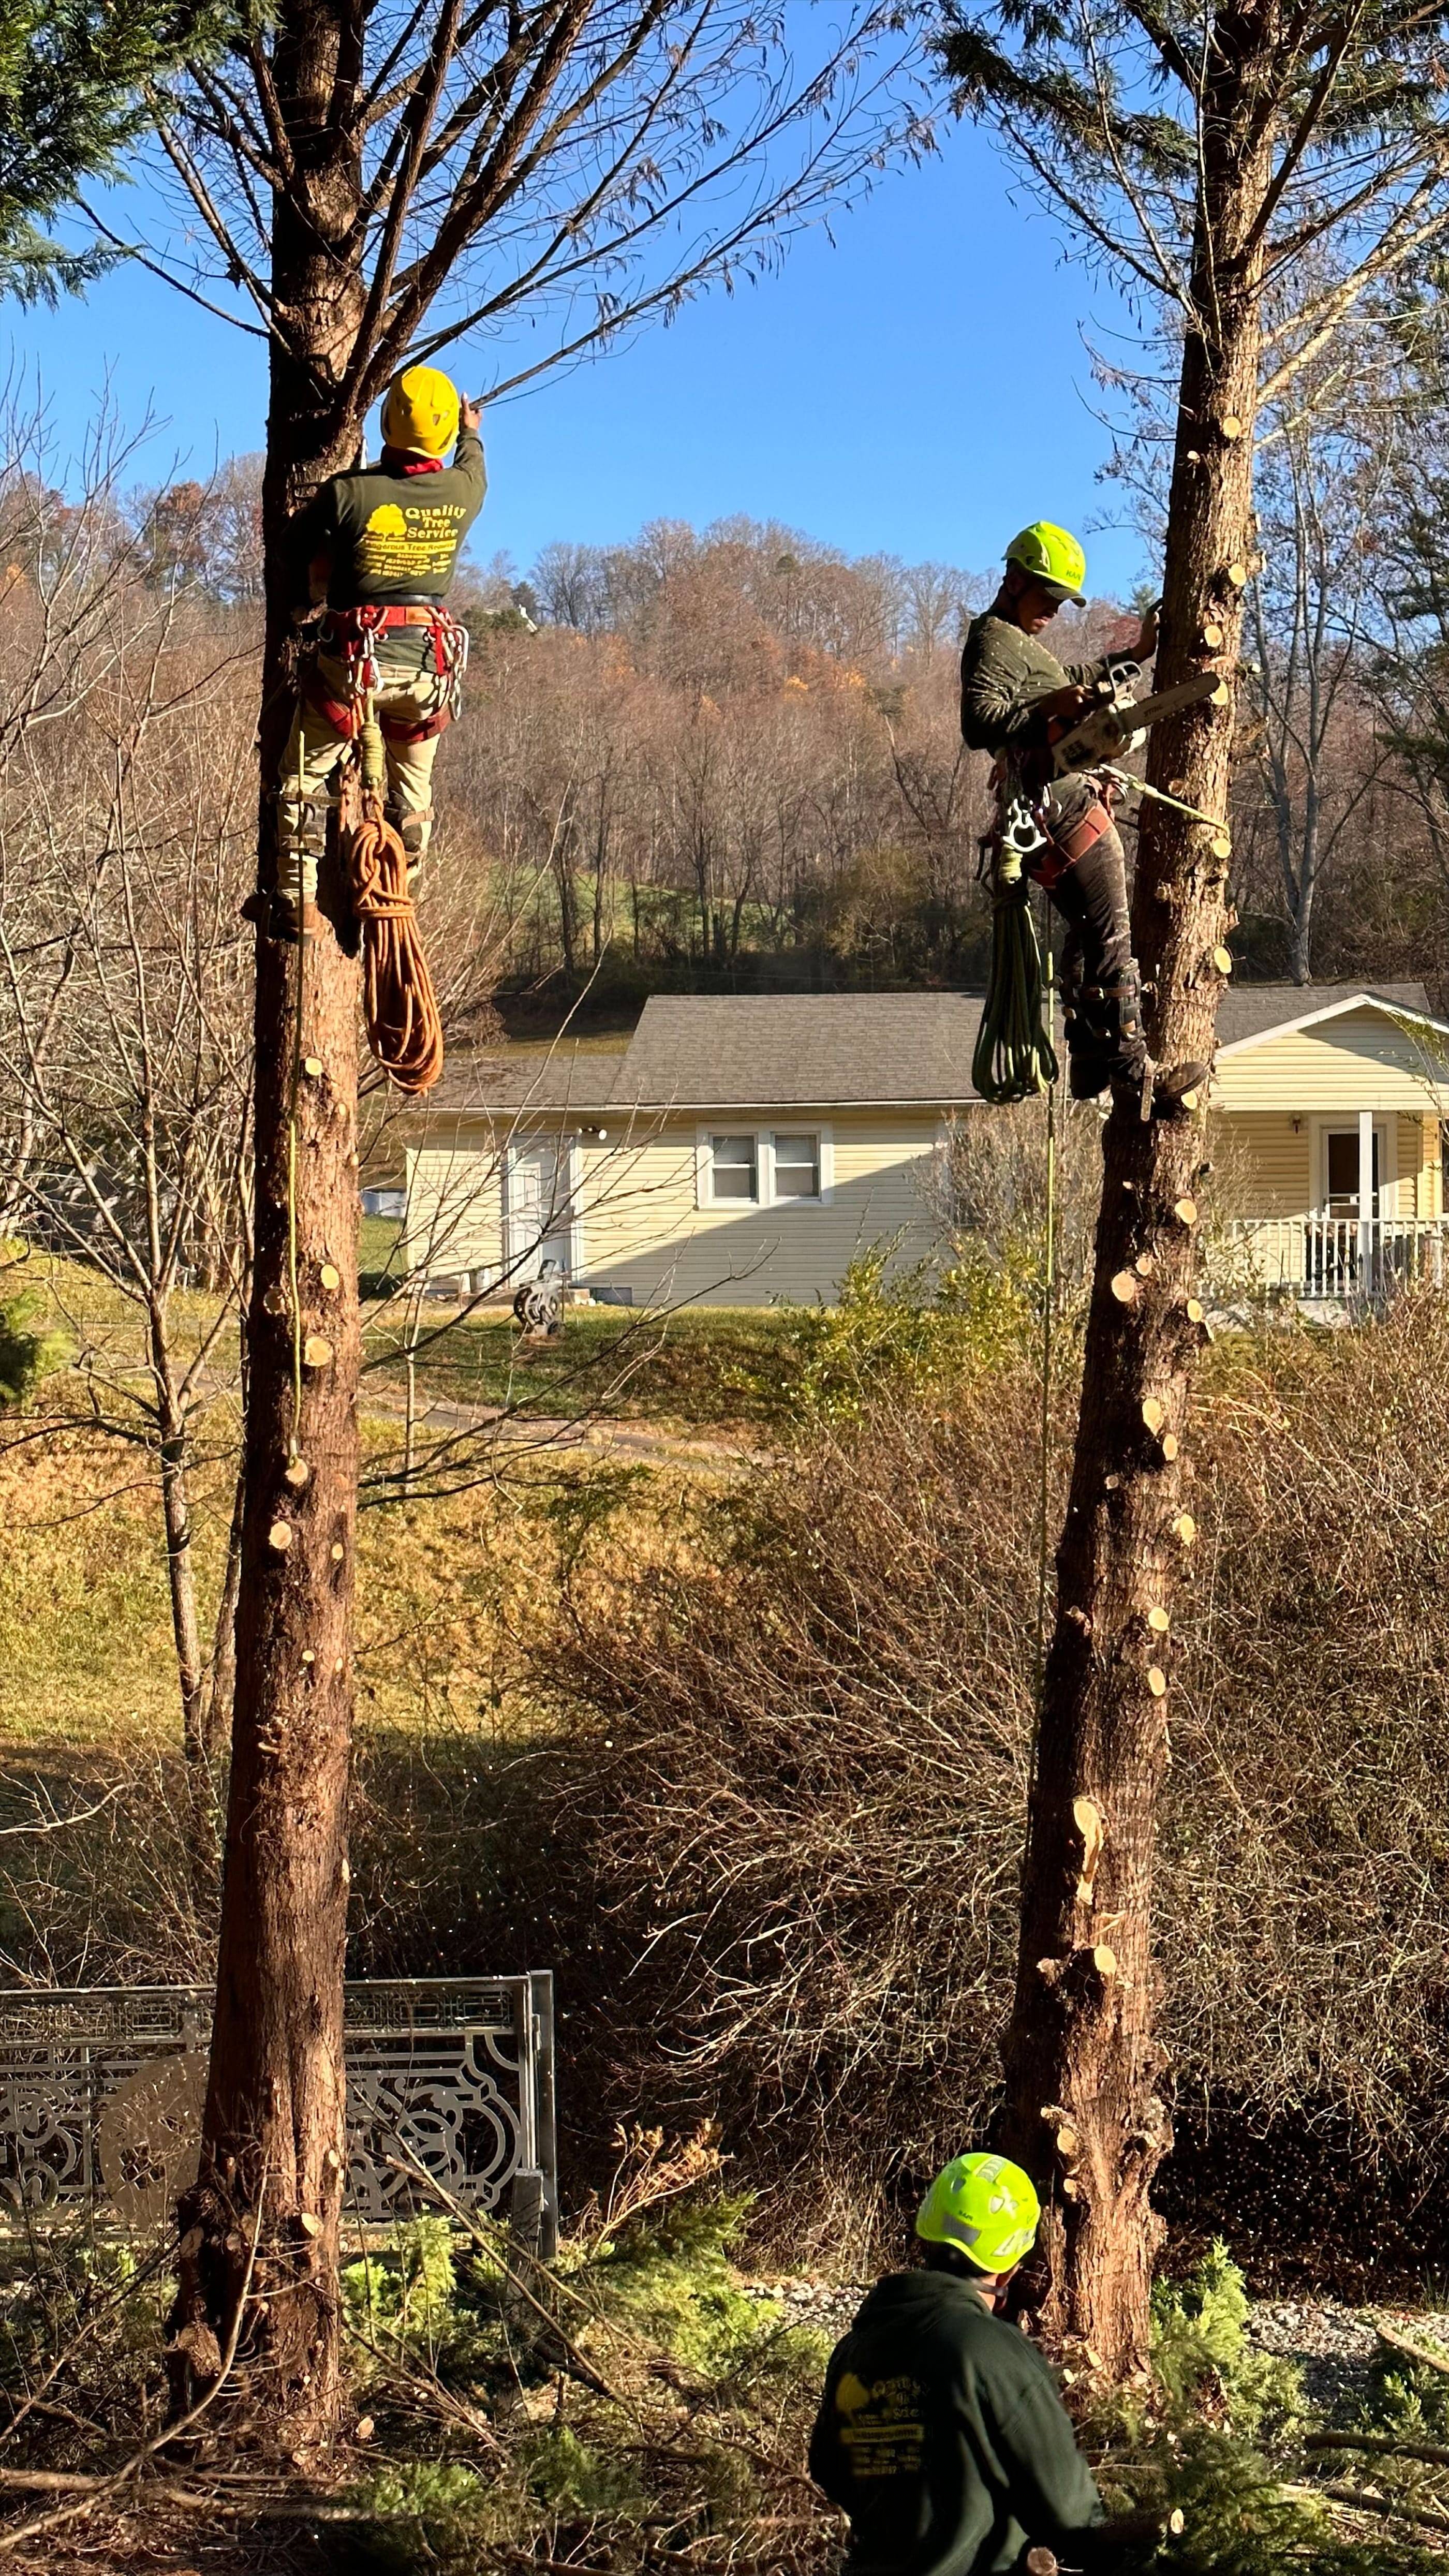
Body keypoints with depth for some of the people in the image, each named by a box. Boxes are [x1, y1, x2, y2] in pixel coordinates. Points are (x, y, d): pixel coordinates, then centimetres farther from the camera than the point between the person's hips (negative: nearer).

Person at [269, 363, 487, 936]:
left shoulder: (348, 492, -13)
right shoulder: (462, 492, -3)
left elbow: (297, 546, 2)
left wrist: (306, 601, 22)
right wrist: (473, 436, 45)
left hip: (351, 658, -3)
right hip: (429, 663, 3)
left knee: (305, 776, 11)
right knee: (412, 786, 20)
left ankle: (297, 901, 6)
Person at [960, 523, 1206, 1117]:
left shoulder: (1022, 643, 25)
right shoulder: (994, 641, -8)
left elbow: (1071, 680, 43)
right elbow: (978, 723, -24)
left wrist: (1135, 655, 39)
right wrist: (1047, 707, -33)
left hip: (1066, 805, 11)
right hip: (1065, 804, -11)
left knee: (1090, 936, 17)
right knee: (1111, 940, -13)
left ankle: (1090, 1066, 21)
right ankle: (1132, 1076, -15)